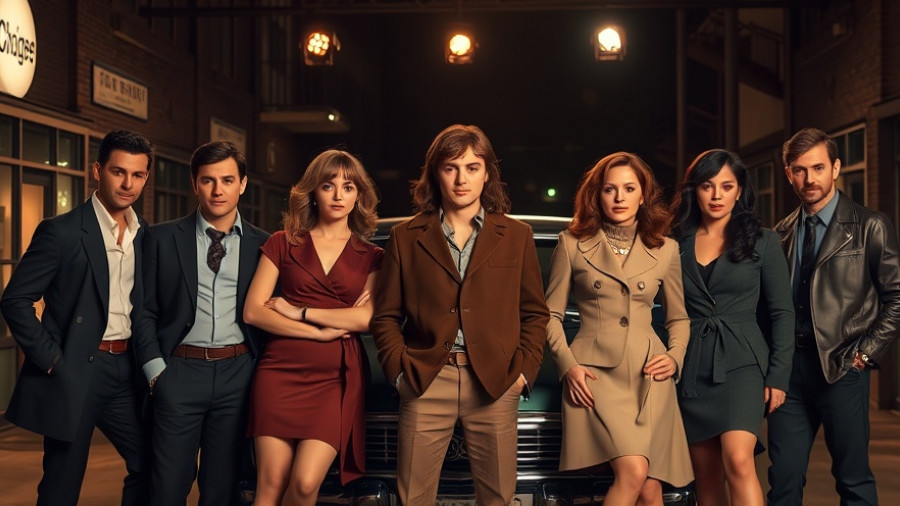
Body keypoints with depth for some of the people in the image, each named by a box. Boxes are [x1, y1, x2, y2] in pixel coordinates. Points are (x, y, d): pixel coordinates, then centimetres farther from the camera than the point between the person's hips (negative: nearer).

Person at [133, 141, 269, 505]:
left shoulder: (262, 244, 5)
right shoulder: (163, 238, 3)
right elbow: (145, 310, 4)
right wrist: (156, 370, -4)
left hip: (237, 373, 1)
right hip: (179, 370, -1)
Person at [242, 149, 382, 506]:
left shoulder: (371, 257, 10)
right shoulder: (283, 243, 10)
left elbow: (368, 318, -5)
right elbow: (253, 311, 0)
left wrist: (299, 311, -6)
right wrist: (320, 332, -7)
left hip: (337, 378, 0)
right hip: (281, 371, 1)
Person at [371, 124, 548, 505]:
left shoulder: (516, 236, 9)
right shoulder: (405, 237, 8)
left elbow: (534, 313, 11)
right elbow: (386, 315, 9)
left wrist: (524, 371, 0)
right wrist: (400, 370, -3)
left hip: (496, 385, 1)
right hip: (426, 384, 0)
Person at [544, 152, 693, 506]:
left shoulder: (666, 250, 11)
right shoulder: (572, 244, 4)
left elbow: (679, 318, 21)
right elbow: (551, 314, 7)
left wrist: (675, 357, 3)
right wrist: (568, 365, -6)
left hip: (649, 374, 3)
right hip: (595, 371, -3)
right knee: (633, 472, -21)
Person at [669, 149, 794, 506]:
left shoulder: (762, 242, 3)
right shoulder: (677, 244, 8)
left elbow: (782, 312, 3)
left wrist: (778, 377, -4)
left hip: (743, 361, -3)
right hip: (693, 367, 3)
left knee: (737, 461, -22)